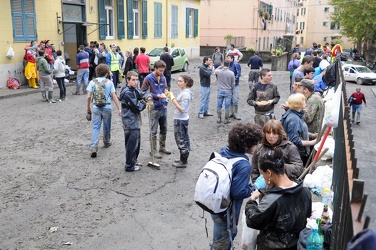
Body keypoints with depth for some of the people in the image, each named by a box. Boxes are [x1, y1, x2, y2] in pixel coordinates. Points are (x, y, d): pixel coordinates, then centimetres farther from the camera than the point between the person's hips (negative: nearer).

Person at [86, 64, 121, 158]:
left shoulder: (92, 82, 0)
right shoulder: (109, 82, -3)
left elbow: (88, 97, -3)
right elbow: (114, 96, -6)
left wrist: (88, 107, 11)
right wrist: (119, 109, -2)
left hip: (96, 108, 0)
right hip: (107, 107, 0)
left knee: (95, 127, 0)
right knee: (106, 127, 18)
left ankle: (93, 147, -14)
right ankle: (106, 142, 37)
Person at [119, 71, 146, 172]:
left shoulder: (134, 90, 10)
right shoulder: (127, 92, -20)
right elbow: (137, 107, -21)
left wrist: (142, 101, -16)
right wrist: (143, 104, -4)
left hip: (135, 121, 10)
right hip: (131, 123, -10)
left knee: (137, 143, 20)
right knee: (131, 144, 0)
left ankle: (133, 161, 35)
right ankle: (129, 166, 12)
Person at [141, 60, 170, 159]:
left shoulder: (163, 78, 7)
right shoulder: (148, 79, -11)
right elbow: (143, 92, -13)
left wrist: (164, 95, 4)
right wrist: (157, 96, -17)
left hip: (163, 107, 6)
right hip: (154, 109, -6)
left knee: (164, 129, 17)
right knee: (154, 131, 1)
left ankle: (162, 147, 33)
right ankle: (153, 150, 13)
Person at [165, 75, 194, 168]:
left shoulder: (185, 94, -22)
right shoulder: (183, 91, 8)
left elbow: (182, 109, -25)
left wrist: (173, 99, -25)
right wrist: (171, 96, 3)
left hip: (181, 120, -10)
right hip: (181, 119, 10)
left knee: (181, 140, 1)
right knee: (184, 140, 19)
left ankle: (183, 162, 13)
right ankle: (183, 159, 33)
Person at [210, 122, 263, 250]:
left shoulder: (223, 151, -5)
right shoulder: (244, 165, -28)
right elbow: (238, 192, -28)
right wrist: (254, 187, -10)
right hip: (225, 211, -8)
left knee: (232, 232, 32)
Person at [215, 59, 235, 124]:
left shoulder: (219, 71, -9)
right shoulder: (231, 73, -11)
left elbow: (215, 71, 17)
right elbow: (233, 84, -3)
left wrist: (221, 66, 15)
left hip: (220, 91, 1)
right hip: (228, 91, -1)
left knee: (219, 106, 11)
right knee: (227, 106, 6)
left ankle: (219, 119, 16)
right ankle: (226, 120, 12)